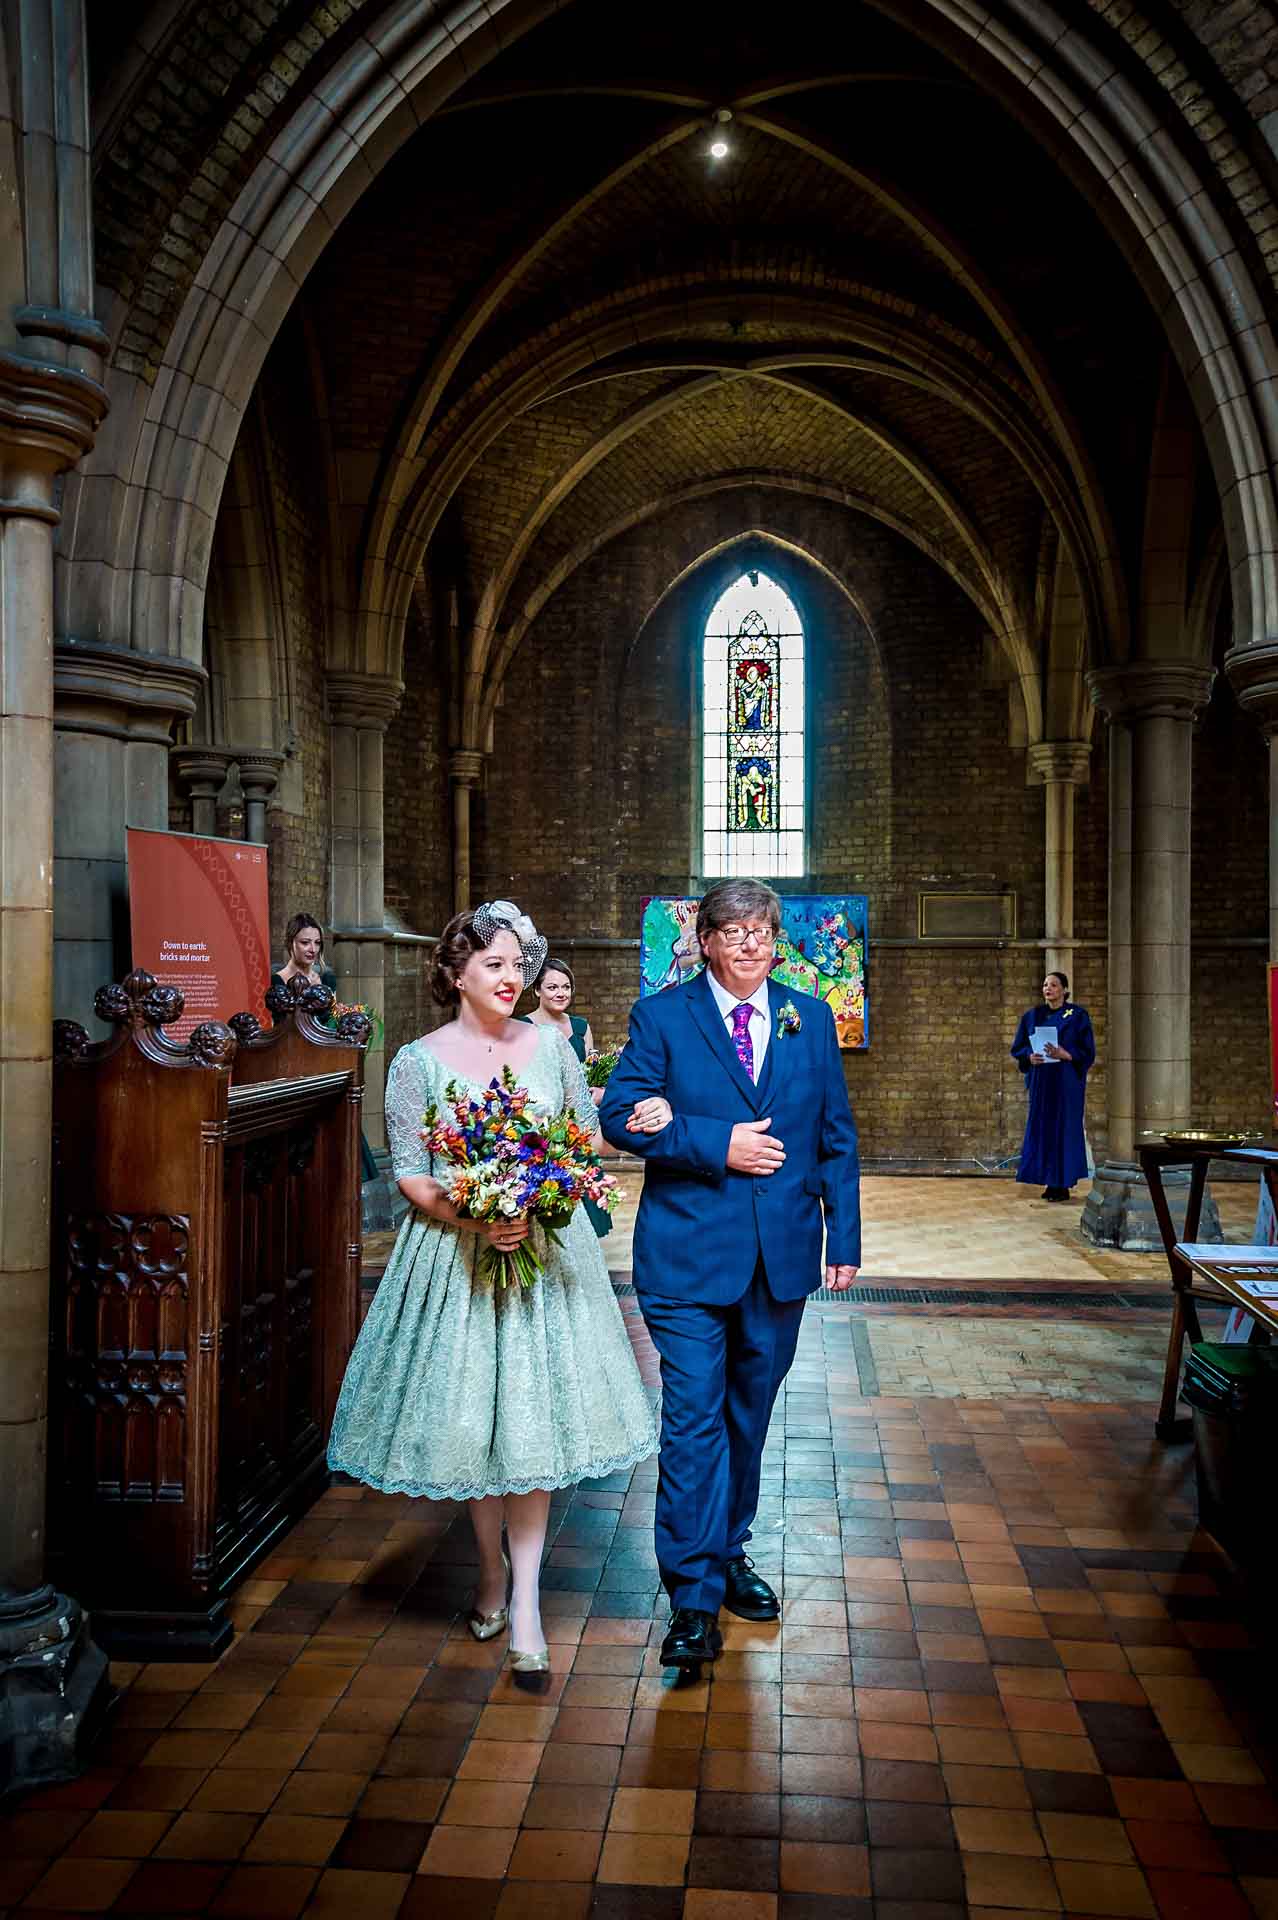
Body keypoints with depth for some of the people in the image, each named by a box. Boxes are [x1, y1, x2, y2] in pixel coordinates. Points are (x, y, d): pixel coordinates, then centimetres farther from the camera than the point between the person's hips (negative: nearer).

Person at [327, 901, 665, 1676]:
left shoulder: (550, 1045, 4)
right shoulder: (419, 1061, -3)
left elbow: (586, 1133, 12)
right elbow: (410, 1173, -4)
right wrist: (471, 1220, -19)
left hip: (545, 1251, 1)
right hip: (456, 1256, -1)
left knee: (533, 1417, -1)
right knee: (469, 1415, 8)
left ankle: (526, 1598, 8)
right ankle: (492, 1572, 30)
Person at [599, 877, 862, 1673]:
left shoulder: (810, 1019, 8)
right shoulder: (662, 1016, -2)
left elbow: (837, 1135, 9)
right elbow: (621, 1114, -9)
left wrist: (845, 1236, 5)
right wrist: (718, 1145, -17)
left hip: (782, 1252, 4)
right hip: (689, 1252, -3)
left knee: (749, 1414, 16)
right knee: (693, 1416, -6)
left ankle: (728, 1553, 35)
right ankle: (695, 1597, 4)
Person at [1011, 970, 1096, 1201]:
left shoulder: (1078, 1016, -2)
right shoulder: (1032, 1016, 9)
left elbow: (1088, 1052, -5)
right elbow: (1017, 1047, 10)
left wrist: (1065, 1055, -21)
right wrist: (1029, 1057, -11)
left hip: (1067, 1082, -4)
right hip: (1040, 1081, 4)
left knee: (1065, 1127, -2)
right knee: (1042, 1128, 3)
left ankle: (1064, 1184, 4)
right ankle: (1051, 1182, 12)